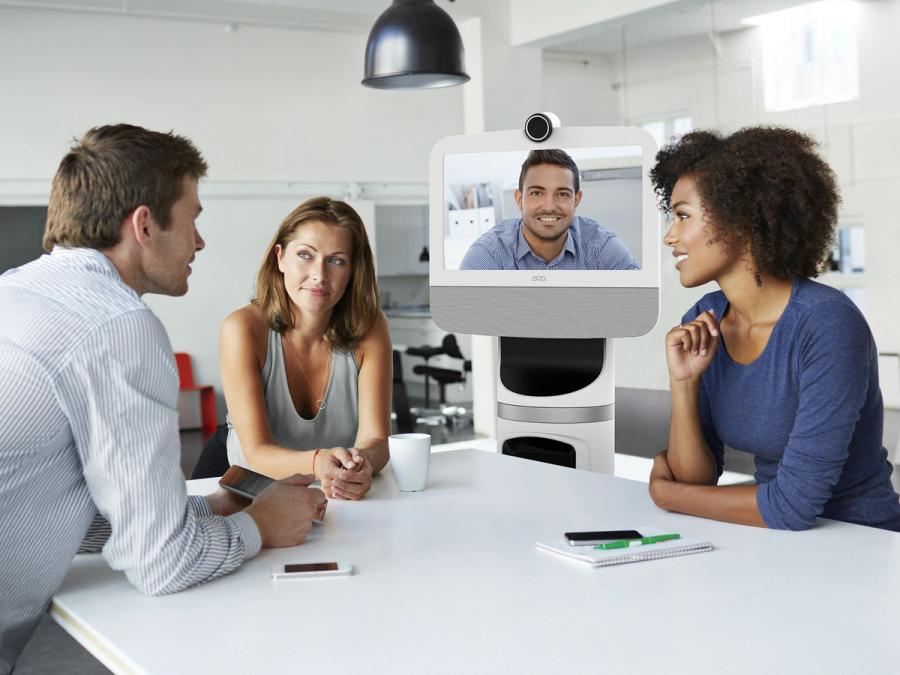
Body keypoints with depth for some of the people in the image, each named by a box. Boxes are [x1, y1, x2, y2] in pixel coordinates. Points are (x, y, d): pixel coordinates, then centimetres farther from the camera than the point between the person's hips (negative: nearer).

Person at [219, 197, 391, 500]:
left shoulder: (369, 328, -9)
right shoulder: (244, 329, -15)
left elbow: (375, 439, -14)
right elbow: (257, 452, -21)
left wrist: (363, 464, -38)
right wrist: (316, 463, -42)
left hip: (347, 499, 2)